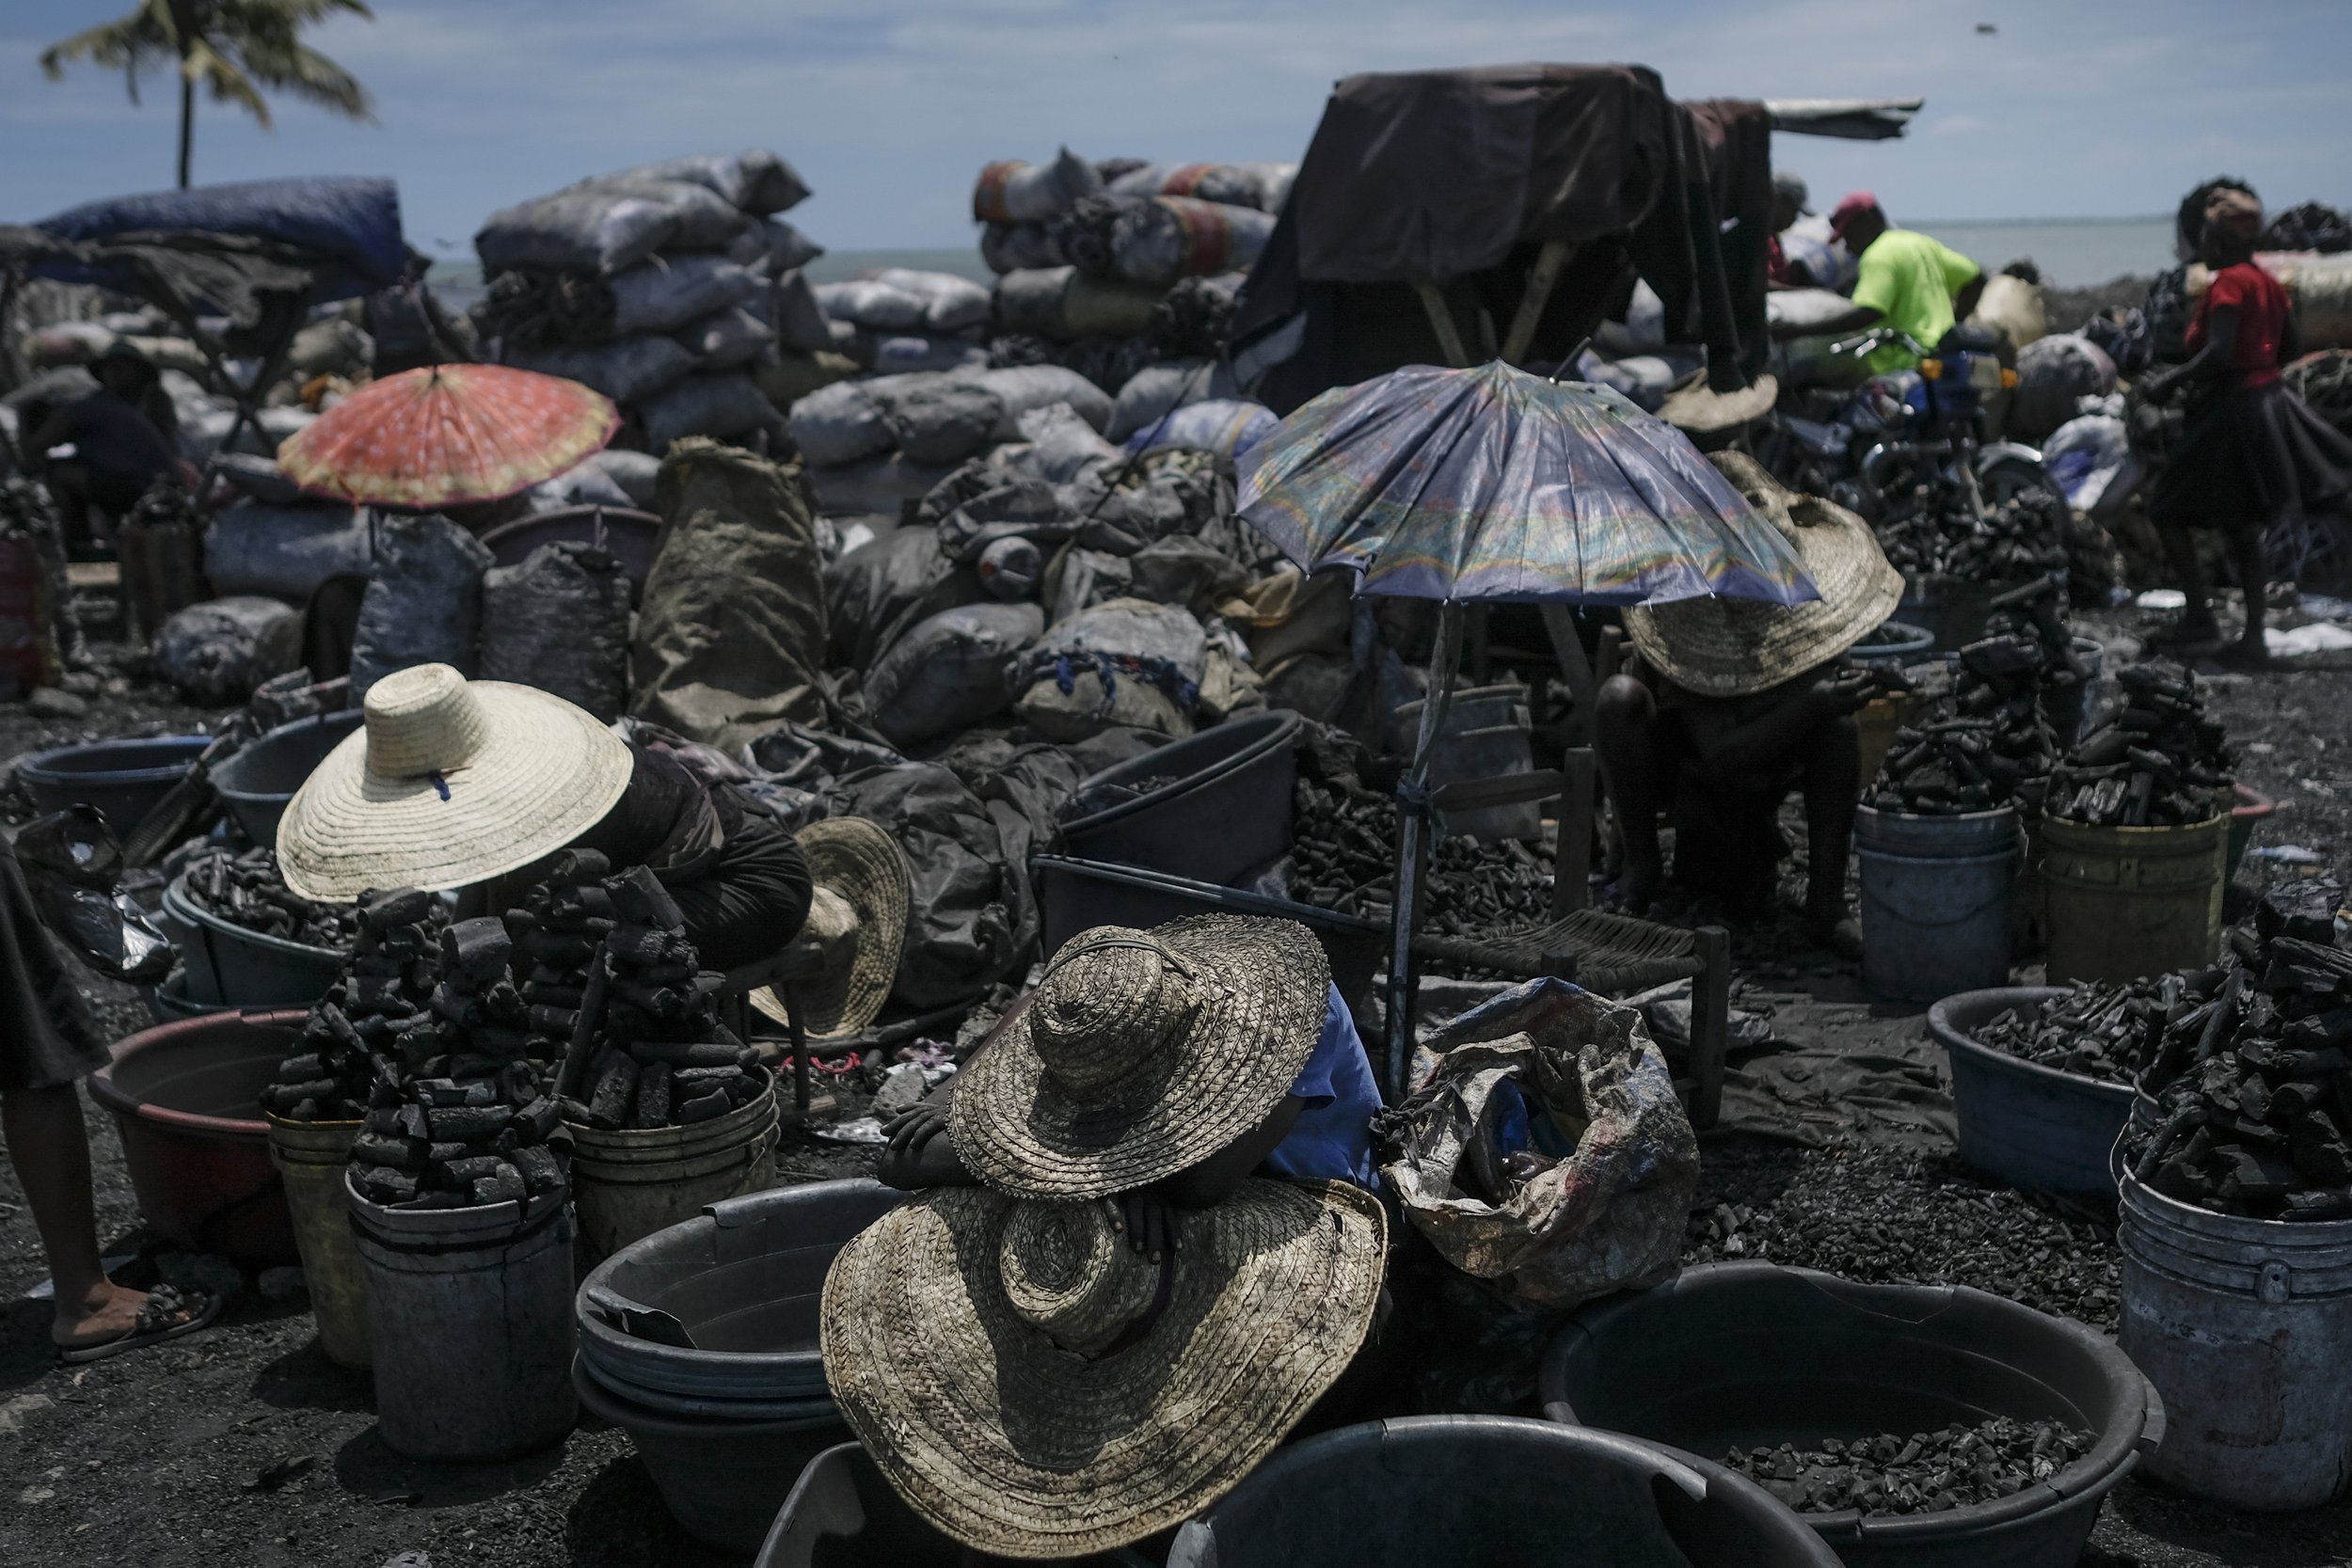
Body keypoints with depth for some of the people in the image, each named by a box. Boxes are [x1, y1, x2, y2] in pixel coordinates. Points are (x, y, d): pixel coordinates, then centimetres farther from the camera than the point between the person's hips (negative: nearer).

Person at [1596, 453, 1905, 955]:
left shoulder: (1805, 596, -19)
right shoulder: (1684, 615, -31)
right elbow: (1721, 756, -35)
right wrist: (1810, 705, -45)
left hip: (1761, 772, 3)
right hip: (1678, 773, -3)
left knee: (1839, 727, -26)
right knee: (1620, 697, -33)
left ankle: (1825, 906, -18)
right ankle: (1643, 859, -14)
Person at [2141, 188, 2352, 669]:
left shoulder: (2227, 283, -16)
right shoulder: (2267, 282, 10)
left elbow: (2218, 353, -26)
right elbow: (2292, 345, 16)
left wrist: (2169, 381, -17)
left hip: (2231, 411, -9)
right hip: (2267, 403, 9)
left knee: (2168, 512, 4)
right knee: (2244, 530, 14)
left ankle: (2200, 615, 1)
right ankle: (2253, 638, 15)